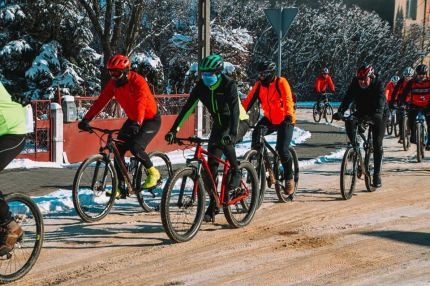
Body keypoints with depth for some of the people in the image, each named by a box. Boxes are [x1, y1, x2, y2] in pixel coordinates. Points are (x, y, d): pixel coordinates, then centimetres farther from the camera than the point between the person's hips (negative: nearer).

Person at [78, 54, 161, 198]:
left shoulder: (137, 81, -26)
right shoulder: (113, 83, -7)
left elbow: (141, 103, -40)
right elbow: (100, 101, -11)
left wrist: (136, 123, -56)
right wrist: (86, 119, -22)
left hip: (151, 119, -7)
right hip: (132, 120, 7)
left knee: (135, 147, -26)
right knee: (118, 150, -5)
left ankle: (153, 172, -1)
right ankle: (121, 189, 2)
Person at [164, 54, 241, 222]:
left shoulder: (229, 85, -25)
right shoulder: (201, 86, -11)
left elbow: (234, 110, -36)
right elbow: (188, 107, -14)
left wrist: (233, 134, -50)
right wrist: (174, 130, -23)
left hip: (237, 122, -5)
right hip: (218, 123, 5)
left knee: (224, 140, -38)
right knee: (211, 164, -2)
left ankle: (235, 172, -14)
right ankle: (213, 205, 6)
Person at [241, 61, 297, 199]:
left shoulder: (281, 83, -17)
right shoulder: (259, 85, -3)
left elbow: (288, 100, -30)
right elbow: (248, 101, -9)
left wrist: (288, 115, -46)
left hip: (285, 120, -5)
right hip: (269, 119, 5)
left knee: (282, 150, -15)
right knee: (256, 134, -24)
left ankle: (289, 178, 7)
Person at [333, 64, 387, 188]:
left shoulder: (378, 85, -23)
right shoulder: (355, 83, -15)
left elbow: (381, 100, -38)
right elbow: (347, 98, -25)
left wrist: (378, 113, -57)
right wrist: (340, 112, -41)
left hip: (378, 115, -3)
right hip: (361, 112, 3)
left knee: (377, 145, -8)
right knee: (349, 122, -30)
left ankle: (377, 174, 2)